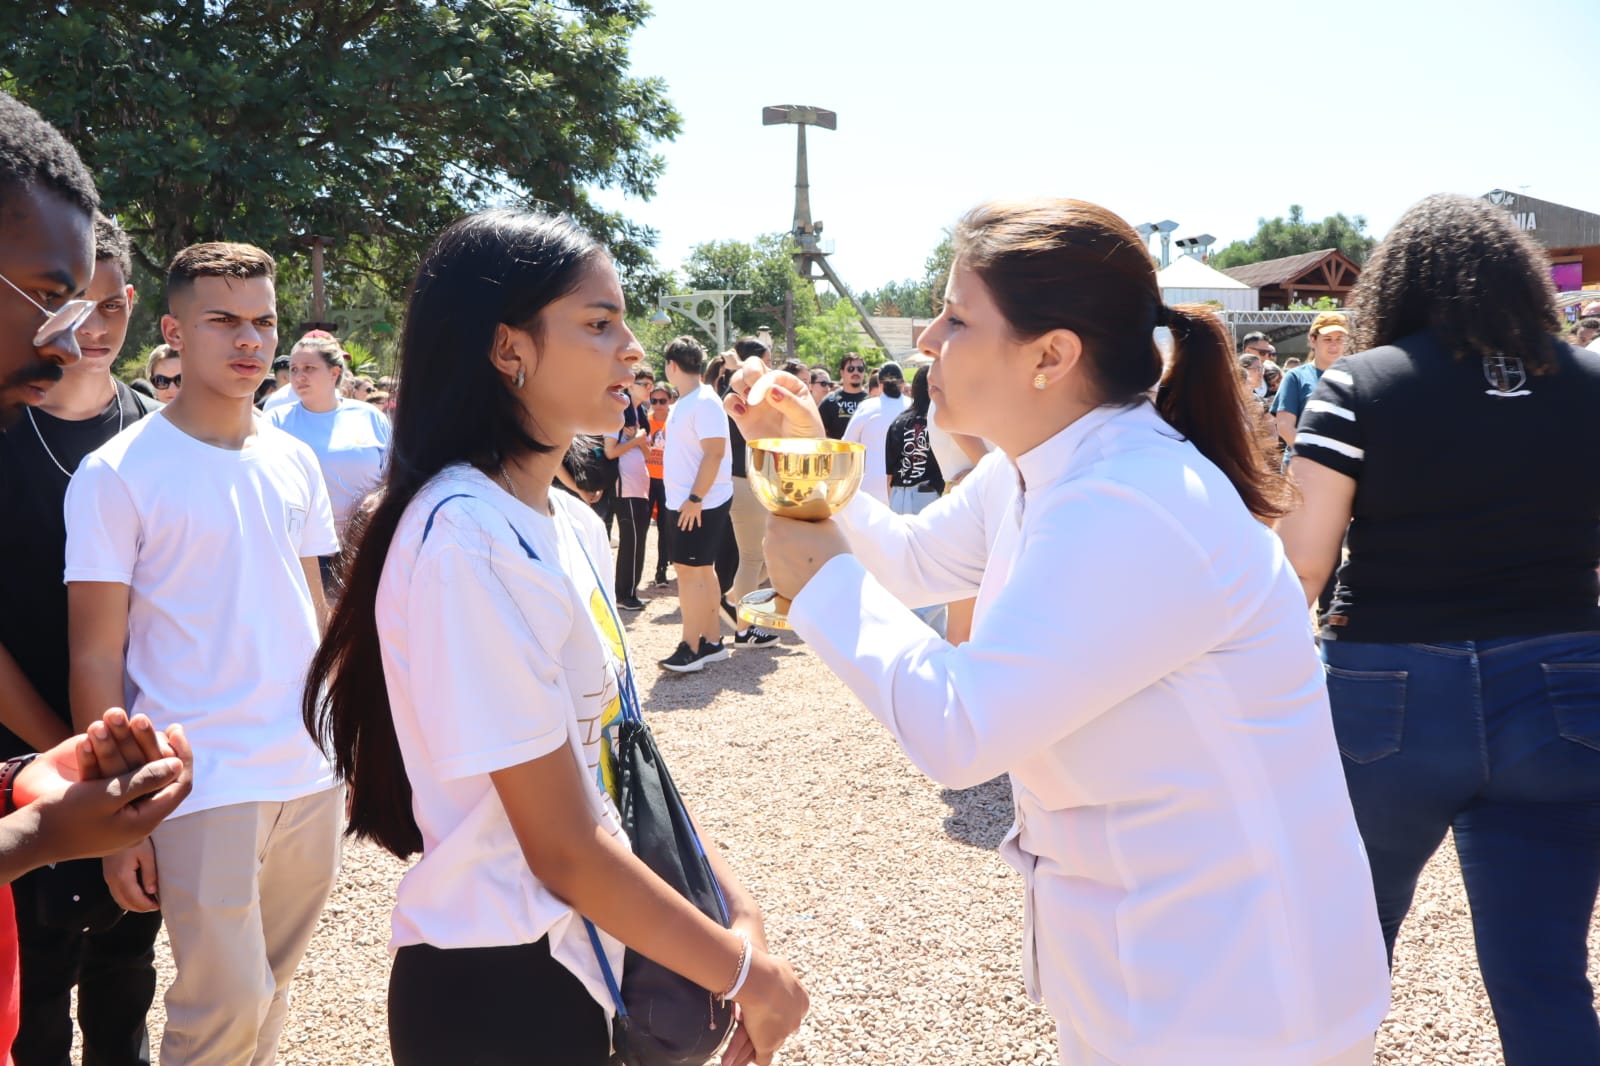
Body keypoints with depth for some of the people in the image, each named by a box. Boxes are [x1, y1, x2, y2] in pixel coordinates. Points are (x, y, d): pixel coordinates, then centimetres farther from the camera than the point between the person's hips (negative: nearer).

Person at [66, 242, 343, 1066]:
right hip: (203, 784, -4)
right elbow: (98, 659, -7)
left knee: (271, 987, 14)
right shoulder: (116, 474, -7)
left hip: (311, 776, 5)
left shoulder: (295, 461, 8)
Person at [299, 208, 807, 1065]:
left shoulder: (571, 523, 3)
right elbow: (564, 852, -22)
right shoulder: (465, 539, -24)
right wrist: (746, 971, -12)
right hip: (497, 992, -8)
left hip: (586, 962, 8)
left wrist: (737, 905, -1)